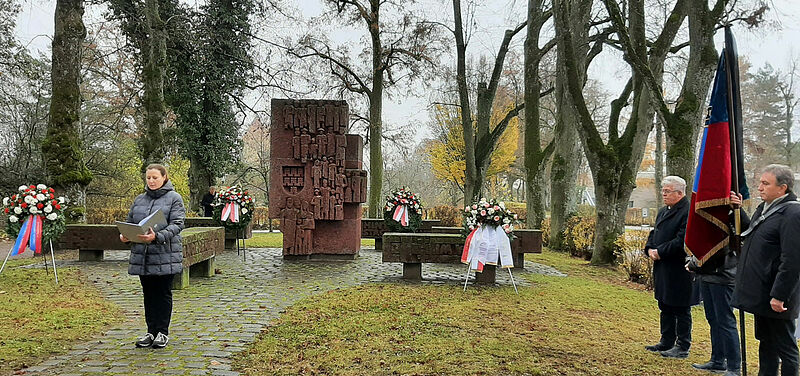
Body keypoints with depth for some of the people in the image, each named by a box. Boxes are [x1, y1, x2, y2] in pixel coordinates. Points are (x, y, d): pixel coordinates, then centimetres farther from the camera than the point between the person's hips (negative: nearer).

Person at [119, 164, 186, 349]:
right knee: (148, 294, 12)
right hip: (142, 256, 5)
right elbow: (130, 222, 18)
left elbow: (176, 225, -13)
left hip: (165, 255, -5)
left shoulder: (174, 198, -3)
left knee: (163, 294, 3)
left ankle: (162, 332, 13)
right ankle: (151, 331, 21)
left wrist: (157, 236, -29)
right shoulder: (139, 199, 14)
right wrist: (124, 235, -4)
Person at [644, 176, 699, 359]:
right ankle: (666, 342, 29)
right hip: (663, 269, 10)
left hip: (679, 271, -9)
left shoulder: (688, 213, -16)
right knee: (665, 308, 18)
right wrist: (650, 249, 2)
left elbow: (681, 241, -23)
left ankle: (683, 347, 12)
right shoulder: (663, 212, 15)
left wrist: (660, 252, -17)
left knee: (681, 310, 2)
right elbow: (654, 234, 20)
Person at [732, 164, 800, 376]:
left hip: (775, 299, -9)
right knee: (766, 343, 19)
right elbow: (749, 234, 26)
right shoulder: (763, 209, 12)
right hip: (761, 295, 9)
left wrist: (779, 296, -23)